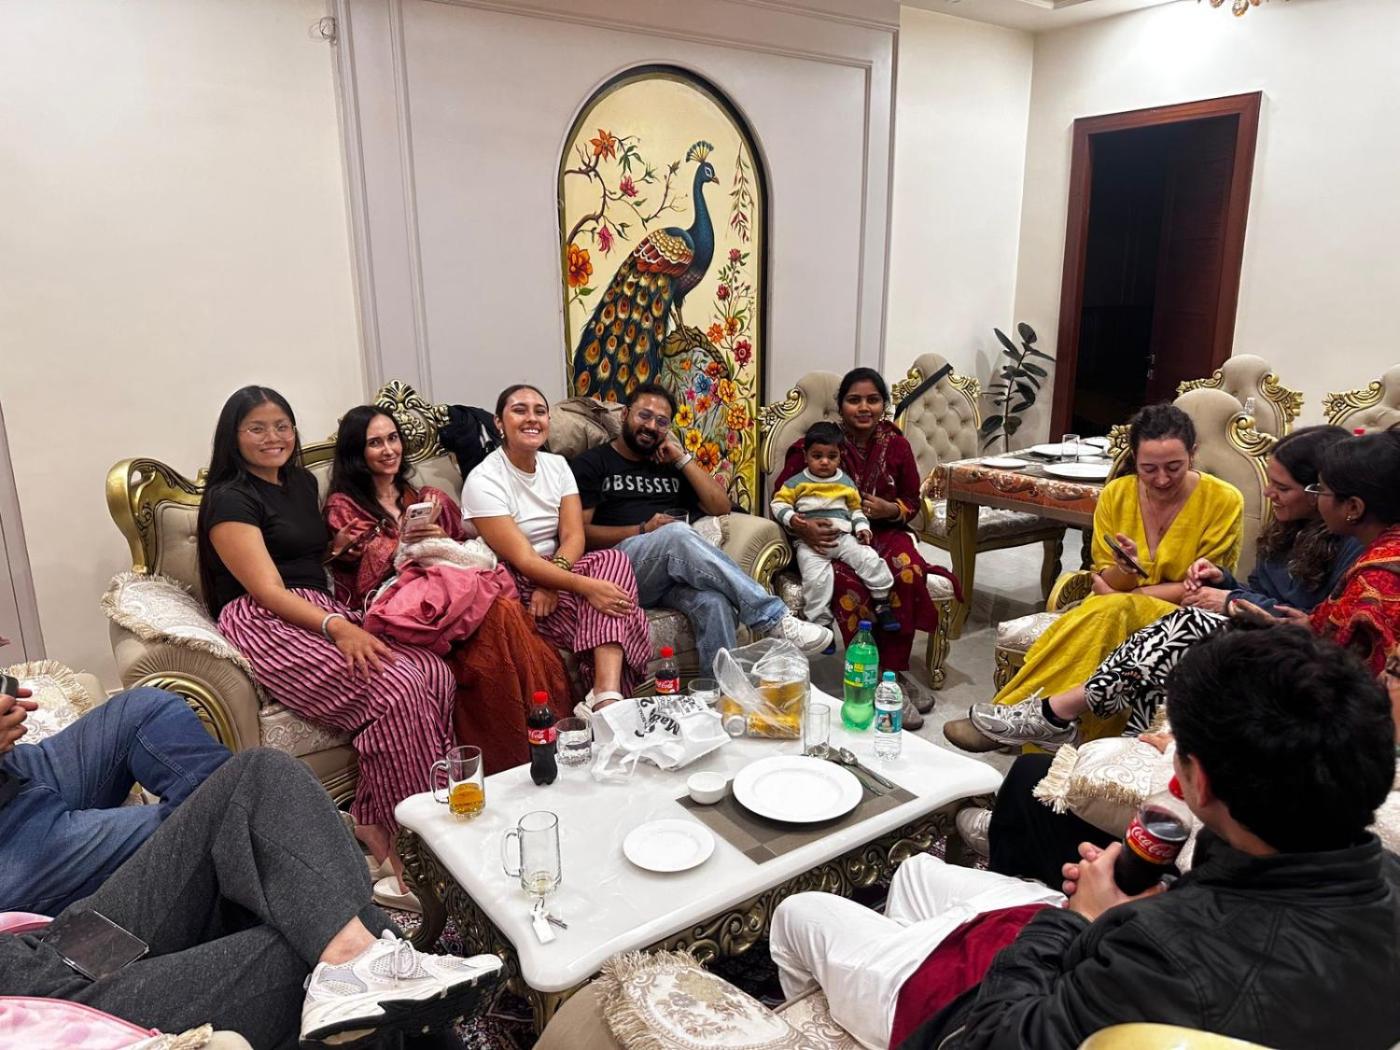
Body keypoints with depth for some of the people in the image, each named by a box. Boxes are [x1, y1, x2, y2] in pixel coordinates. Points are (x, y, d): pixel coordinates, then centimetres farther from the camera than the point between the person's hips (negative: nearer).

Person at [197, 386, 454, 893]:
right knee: (395, 689, -30)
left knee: (436, 676, -21)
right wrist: (336, 626, -29)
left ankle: (373, 820, -18)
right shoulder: (230, 499, -2)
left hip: (325, 613, 7)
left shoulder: (302, 482, 21)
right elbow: (267, 590, -13)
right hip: (268, 627, -7)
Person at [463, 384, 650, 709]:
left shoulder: (557, 465, 7)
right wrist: (584, 586, -35)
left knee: (614, 560, -28)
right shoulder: (483, 481, -13)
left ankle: (606, 695, -42)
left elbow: (574, 536, -4)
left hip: (555, 573, 6)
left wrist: (551, 584, -25)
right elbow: (522, 559, -21)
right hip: (515, 588, -6)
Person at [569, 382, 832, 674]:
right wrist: (642, 531, -11)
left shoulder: (670, 466, 25)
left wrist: (683, 459, 10)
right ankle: (772, 617, -34)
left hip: (676, 570, 4)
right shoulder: (590, 464, 12)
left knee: (714, 603, -34)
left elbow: (720, 506, 15)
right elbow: (580, 532, 0)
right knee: (677, 533, -36)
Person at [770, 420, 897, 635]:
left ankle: (883, 604, 3)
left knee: (871, 560, -15)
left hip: (843, 536, 3)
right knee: (816, 578, -26)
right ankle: (819, 622, -11)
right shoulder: (797, 482, 5)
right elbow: (778, 502, 6)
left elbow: (855, 508, 22)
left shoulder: (846, 482, 15)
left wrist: (862, 527, 5)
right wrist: (791, 518, -13)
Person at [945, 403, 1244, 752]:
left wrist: (1123, 594, -13)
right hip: (1119, 612, 3)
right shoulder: (1116, 495, 1)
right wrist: (1125, 570, -23)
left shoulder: (1224, 501, -7)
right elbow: (1105, 582, 2)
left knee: (1110, 610, -35)